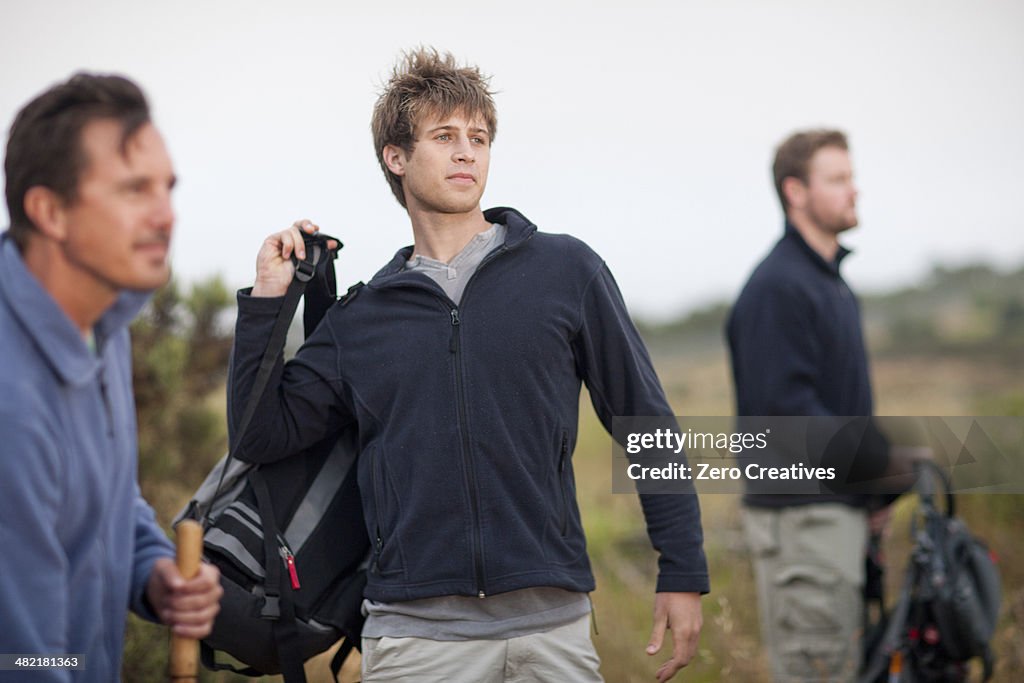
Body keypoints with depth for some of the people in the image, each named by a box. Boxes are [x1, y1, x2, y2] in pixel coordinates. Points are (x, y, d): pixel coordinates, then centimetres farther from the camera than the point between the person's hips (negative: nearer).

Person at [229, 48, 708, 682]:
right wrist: (266, 302, 2)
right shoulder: (361, 317, 11)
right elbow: (261, 435, 8)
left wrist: (683, 575, 1)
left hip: (552, 625, -1)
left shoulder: (566, 269, 5)